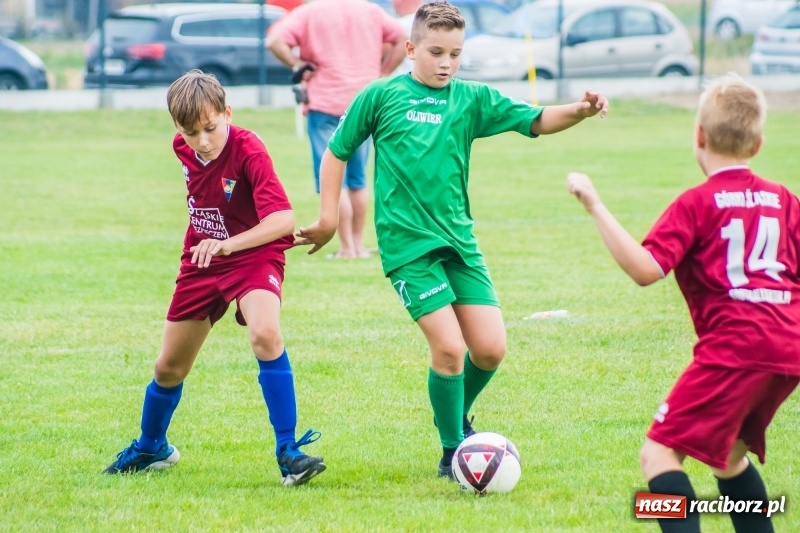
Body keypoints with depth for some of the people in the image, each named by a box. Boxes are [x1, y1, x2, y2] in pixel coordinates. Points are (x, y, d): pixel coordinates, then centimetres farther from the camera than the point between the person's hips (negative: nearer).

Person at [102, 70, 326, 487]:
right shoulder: (183, 148, -7)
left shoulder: (248, 151, -26)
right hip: (201, 262, 6)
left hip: (254, 255, -6)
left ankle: (288, 452, -29)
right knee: (169, 367, 12)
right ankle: (150, 448, 41)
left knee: (264, 334, -34)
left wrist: (228, 244, -48)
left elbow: (283, 219, -37)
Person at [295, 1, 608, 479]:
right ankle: (452, 451, 3)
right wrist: (328, 219, 4)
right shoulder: (382, 96, -1)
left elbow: (535, 121, -2)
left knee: (490, 348, -2)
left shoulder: (471, 99, 6)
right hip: (408, 243, -4)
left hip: (458, 238, 4)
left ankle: (459, 417, 29)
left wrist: (579, 111, -21)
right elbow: (337, 152, 8)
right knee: (449, 346, -14)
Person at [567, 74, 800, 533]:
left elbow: (645, 270, -15)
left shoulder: (698, 203, -3)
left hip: (734, 345, -7)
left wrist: (595, 206, -14)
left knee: (660, 453, -8)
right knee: (727, 453, 25)